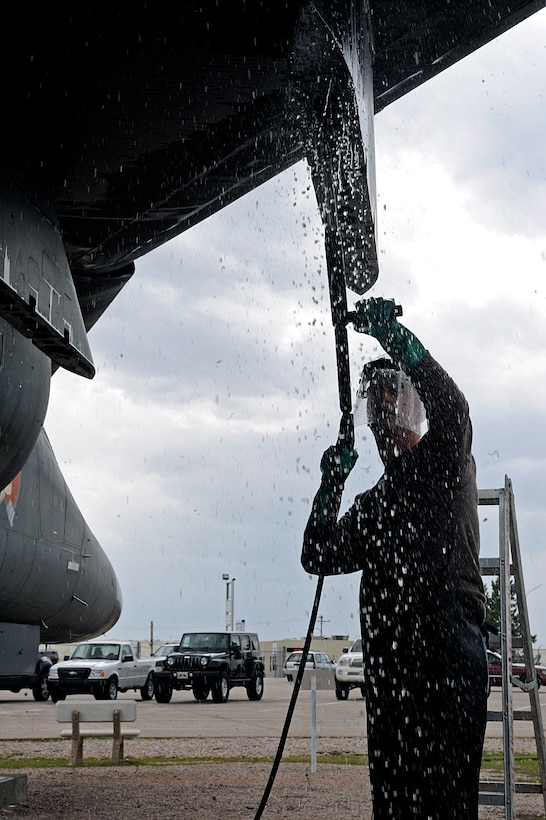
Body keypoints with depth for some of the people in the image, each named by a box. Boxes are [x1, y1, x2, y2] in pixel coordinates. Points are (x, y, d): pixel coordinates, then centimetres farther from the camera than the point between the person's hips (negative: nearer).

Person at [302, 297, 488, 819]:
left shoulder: (445, 462, 10)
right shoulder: (370, 505, 28)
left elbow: (450, 405, -12)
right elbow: (319, 557, 17)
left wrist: (395, 336, -22)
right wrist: (331, 484, 5)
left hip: (446, 644, -7)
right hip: (385, 656, 7)